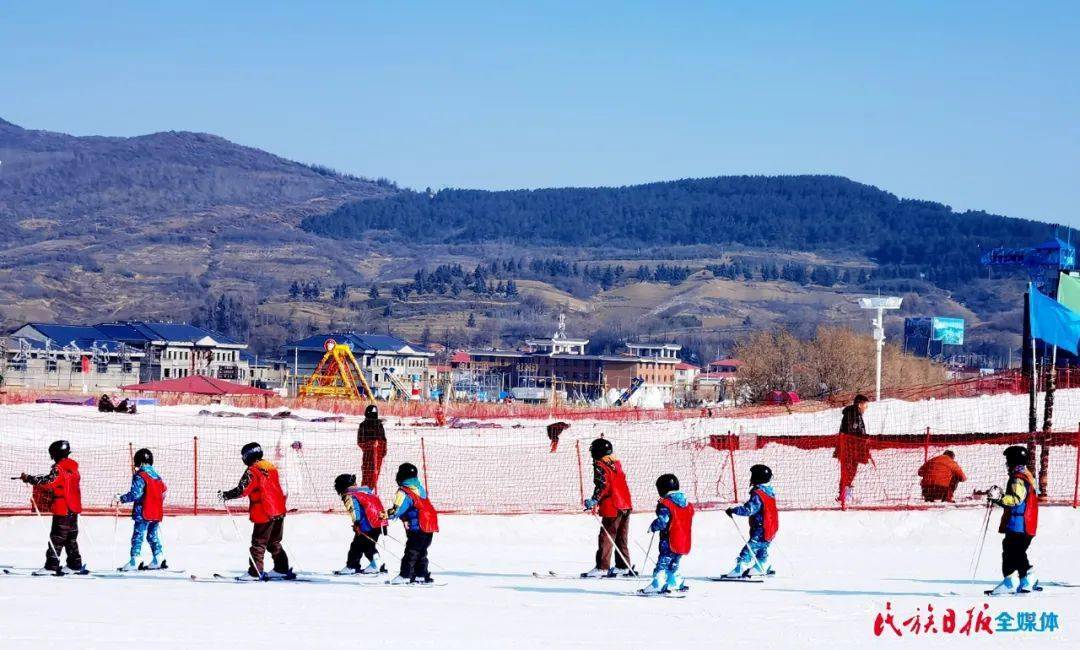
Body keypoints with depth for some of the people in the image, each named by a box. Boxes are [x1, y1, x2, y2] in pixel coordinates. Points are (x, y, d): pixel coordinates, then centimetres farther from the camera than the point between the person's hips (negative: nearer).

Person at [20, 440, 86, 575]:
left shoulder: (59, 468, -15)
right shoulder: (72, 466, 13)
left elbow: (48, 482, -26)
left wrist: (29, 478, -21)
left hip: (63, 509, -9)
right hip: (73, 508, 9)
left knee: (57, 537, -7)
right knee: (71, 537, 15)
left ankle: (51, 566, -7)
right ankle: (75, 565, 18)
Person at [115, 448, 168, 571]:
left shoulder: (140, 476, -11)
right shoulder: (157, 476, 12)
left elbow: (135, 494, -19)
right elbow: (163, 491, 19)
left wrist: (121, 498, -11)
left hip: (143, 513, -7)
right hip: (157, 513, 7)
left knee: (137, 537, -6)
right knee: (153, 536, 16)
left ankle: (134, 562, -11)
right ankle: (158, 559, 12)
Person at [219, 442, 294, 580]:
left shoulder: (252, 471, -14)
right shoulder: (271, 467, 11)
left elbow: (242, 490, -19)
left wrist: (225, 495, -9)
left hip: (264, 514, -8)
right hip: (279, 511, 8)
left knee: (258, 543, -1)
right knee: (274, 543, 19)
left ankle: (255, 572, -1)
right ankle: (282, 569, 20)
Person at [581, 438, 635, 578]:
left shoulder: (600, 466, -10)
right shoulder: (617, 463, 14)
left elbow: (603, 485, -21)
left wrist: (594, 500, -24)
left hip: (612, 508, -8)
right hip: (626, 505, 8)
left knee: (606, 537, -4)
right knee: (621, 538, 15)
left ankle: (602, 568, -5)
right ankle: (623, 566, 19)